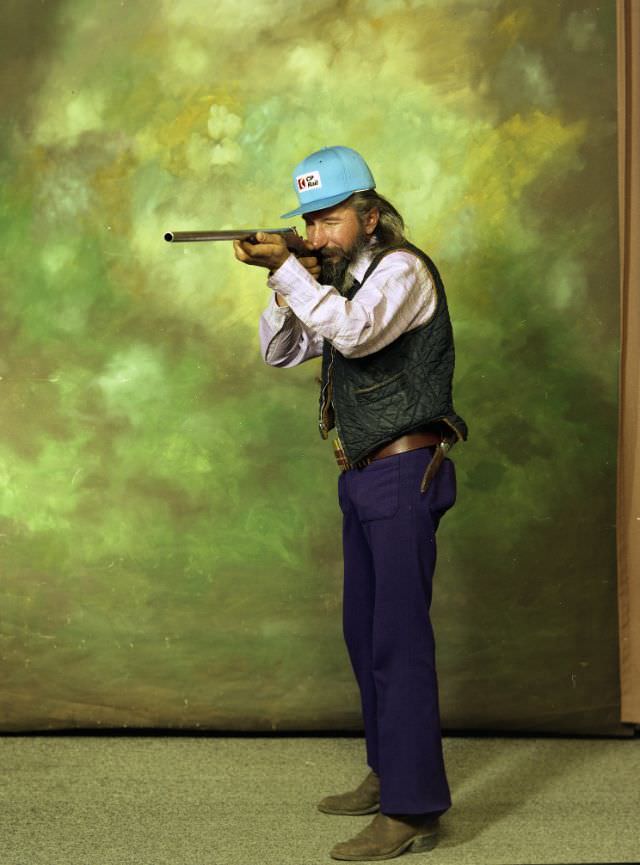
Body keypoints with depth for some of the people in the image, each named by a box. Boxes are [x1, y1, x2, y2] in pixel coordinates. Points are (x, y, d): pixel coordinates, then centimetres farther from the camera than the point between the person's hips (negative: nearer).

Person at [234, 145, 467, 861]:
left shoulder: (402, 270, -11)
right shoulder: (337, 279, 15)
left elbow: (355, 332, -29)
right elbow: (279, 351, 15)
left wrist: (285, 268, -26)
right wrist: (288, 286, -2)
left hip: (402, 475, -9)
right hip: (362, 478, 9)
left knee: (399, 639, -11)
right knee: (363, 632, 16)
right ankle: (387, 775, 28)